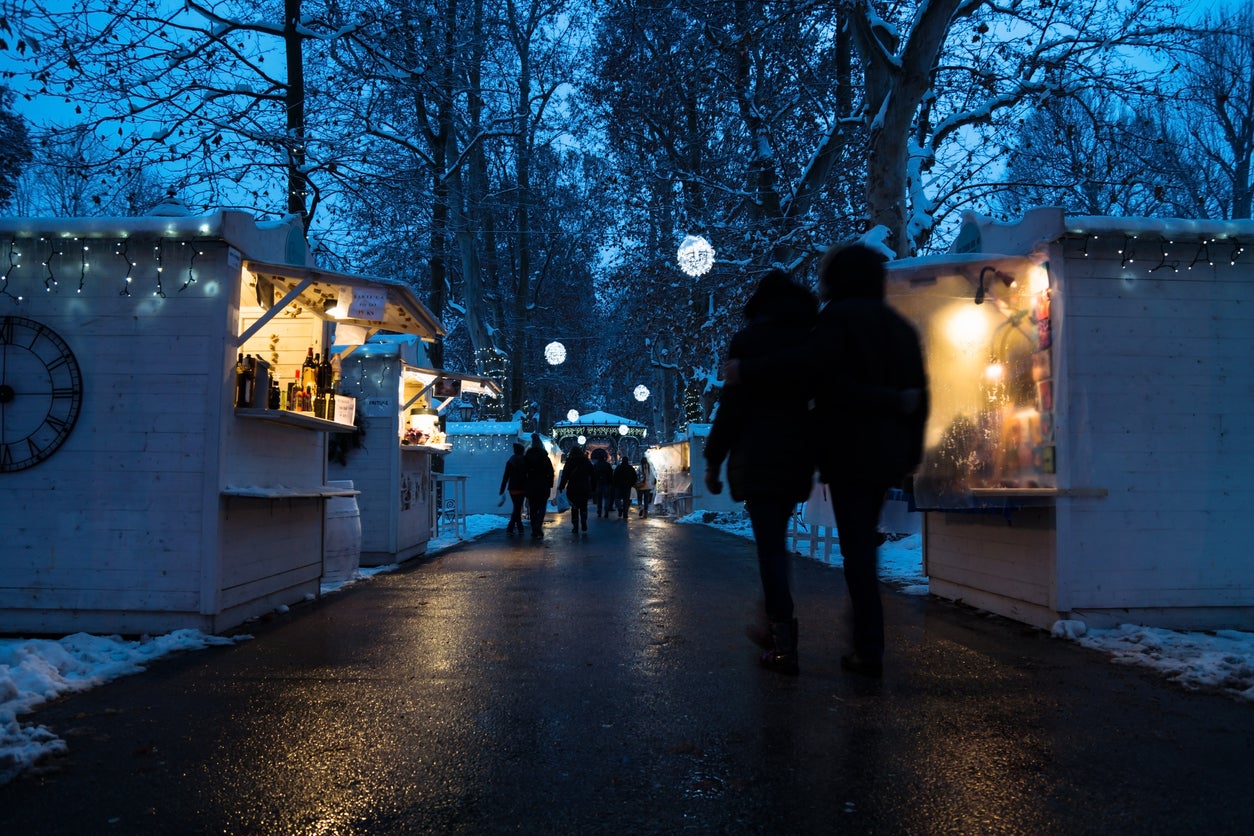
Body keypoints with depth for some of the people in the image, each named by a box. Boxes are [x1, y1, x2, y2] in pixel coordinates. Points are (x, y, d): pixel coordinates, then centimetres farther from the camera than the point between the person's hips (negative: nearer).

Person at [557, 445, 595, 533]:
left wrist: (561, 487, 3)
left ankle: (575, 527, 1)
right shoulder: (587, 462, 5)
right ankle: (584, 524, -2)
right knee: (583, 507, 13)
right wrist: (593, 489, 11)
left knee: (574, 508, 5)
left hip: (573, 489, -1)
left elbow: (565, 476, -4)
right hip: (585, 489, 1)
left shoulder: (569, 462, -1)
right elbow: (592, 476, 7)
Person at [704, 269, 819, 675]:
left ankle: (783, 645, -7)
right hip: (799, 457, 5)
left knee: (770, 545, -4)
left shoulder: (749, 339, -3)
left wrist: (713, 459, -4)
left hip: (759, 455, -5)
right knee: (776, 540, 18)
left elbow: (733, 405, -9)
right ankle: (776, 626, 25)